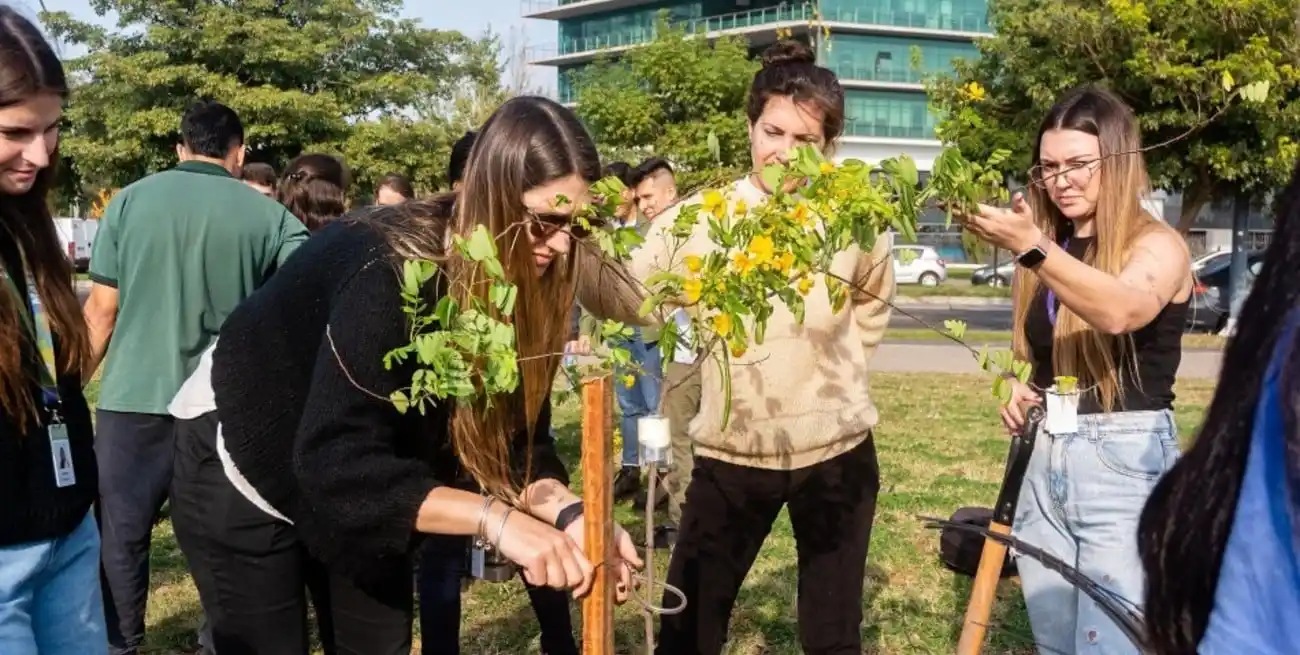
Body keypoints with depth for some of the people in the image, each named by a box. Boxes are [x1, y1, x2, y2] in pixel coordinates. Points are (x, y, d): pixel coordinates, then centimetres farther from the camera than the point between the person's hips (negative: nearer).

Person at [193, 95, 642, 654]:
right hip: (253, 475, -6)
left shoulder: (519, 281, -14)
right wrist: (494, 517, -47)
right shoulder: (389, 268, -34)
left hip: (363, 495, 6)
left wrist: (567, 512, -30)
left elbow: (512, 435, -12)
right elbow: (334, 461, -40)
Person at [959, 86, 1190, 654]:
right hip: (1046, 461, 6)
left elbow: (1120, 311, -31)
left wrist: (1030, 246, -42)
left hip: (1126, 462, -6)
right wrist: (1021, 391, -1)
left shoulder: (1158, 245, -7)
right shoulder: (1049, 253, 11)